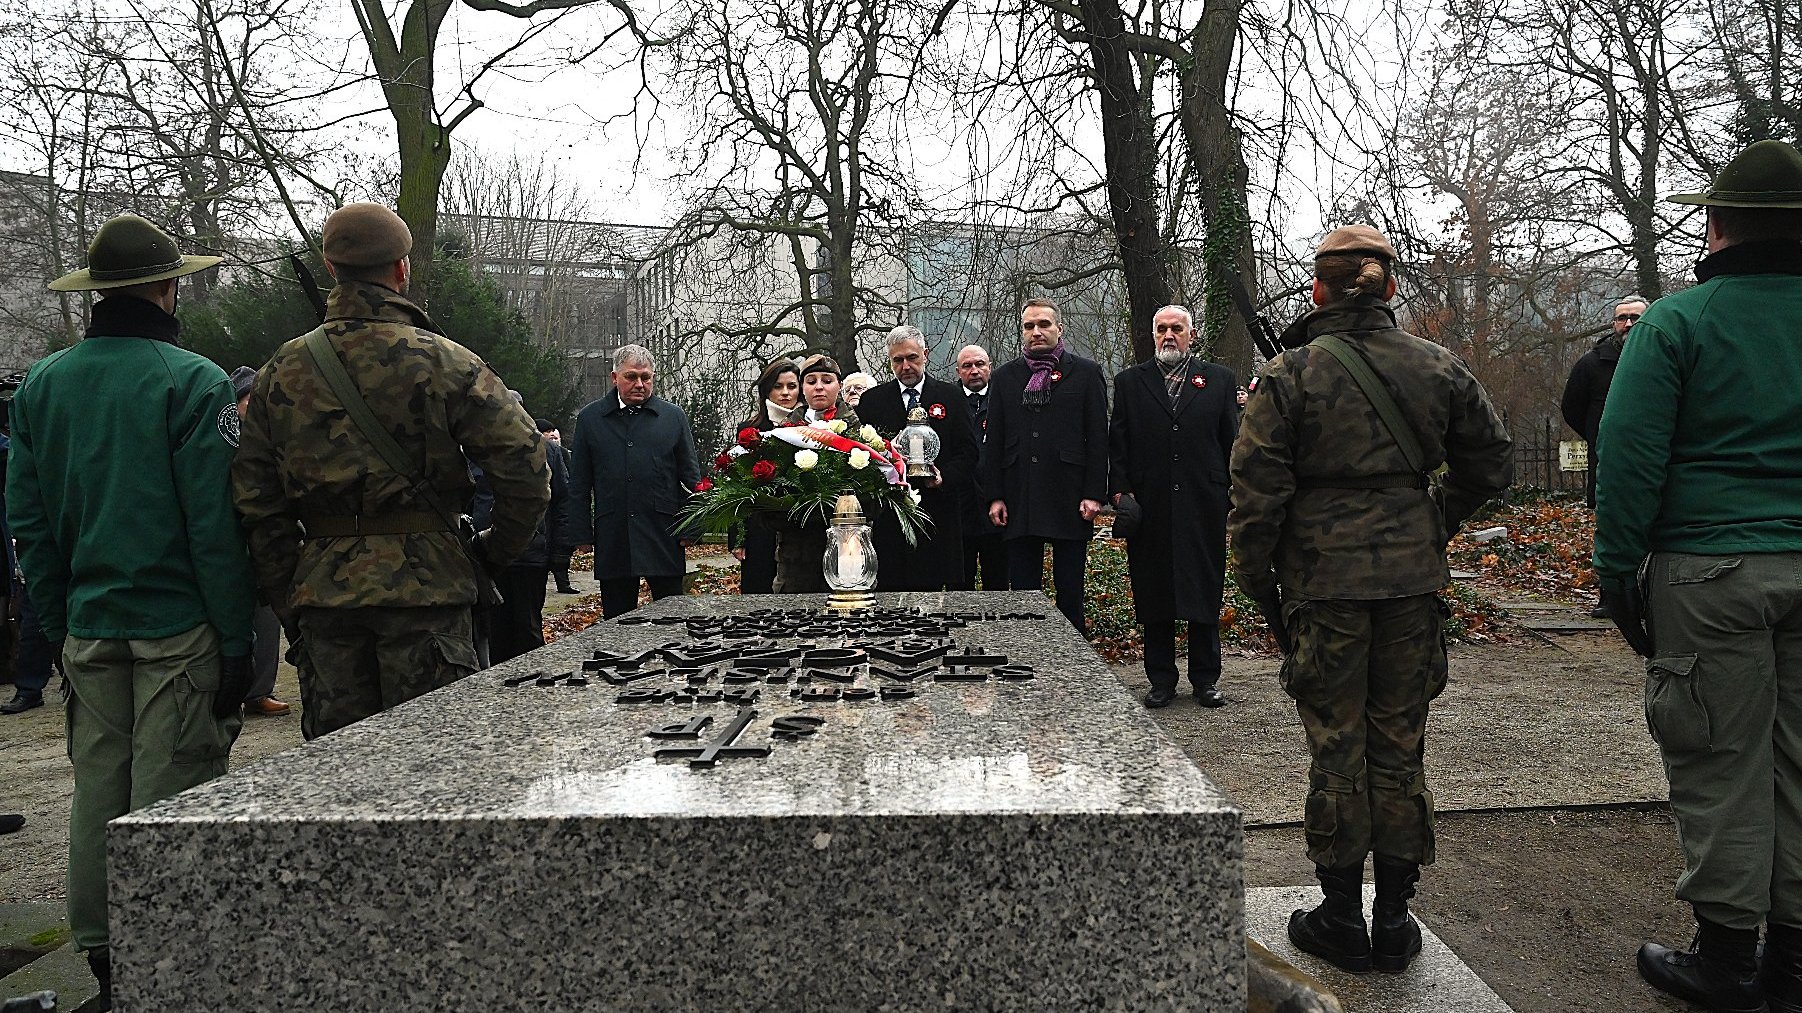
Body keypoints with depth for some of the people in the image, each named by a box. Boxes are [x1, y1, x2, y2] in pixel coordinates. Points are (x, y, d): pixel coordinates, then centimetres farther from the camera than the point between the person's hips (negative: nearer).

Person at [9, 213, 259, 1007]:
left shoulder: (40, 385, 8)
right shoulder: (193, 383, -11)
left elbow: (27, 519, 10)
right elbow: (217, 524, -14)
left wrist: (59, 624, 17)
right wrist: (238, 641, -9)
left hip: (87, 627, 6)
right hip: (177, 625, -6)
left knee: (96, 791, 13)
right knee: (166, 799, 1)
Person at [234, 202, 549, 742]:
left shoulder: (279, 373, 6)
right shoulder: (448, 363, -6)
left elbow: (257, 503, 6)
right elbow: (526, 470, -11)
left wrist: (287, 601, 12)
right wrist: (492, 554, 3)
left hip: (323, 592, 4)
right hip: (426, 590, -4)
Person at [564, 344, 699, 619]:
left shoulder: (674, 417, 6)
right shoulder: (590, 418, 7)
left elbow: (691, 478, 8)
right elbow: (578, 485, 8)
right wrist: (582, 535, 1)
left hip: (663, 534, -1)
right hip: (612, 540, 1)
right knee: (617, 618, 9)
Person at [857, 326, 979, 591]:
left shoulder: (951, 396, 10)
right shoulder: (872, 400, 10)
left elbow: (968, 450, 6)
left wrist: (944, 477, -11)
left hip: (938, 510, 0)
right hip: (887, 516, 0)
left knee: (932, 587, -2)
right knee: (888, 590, -2)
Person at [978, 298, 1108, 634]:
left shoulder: (1086, 373, 5)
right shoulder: (1004, 377, 12)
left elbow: (1098, 438, 1)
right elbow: (994, 441, 10)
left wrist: (1094, 494, -7)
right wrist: (994, 496, 2)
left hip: (1070, 501, -2)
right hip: (1020, 502, 2)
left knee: (1070, 590, 5)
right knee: (1022, 590, 6)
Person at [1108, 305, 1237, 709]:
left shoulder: (1219, 379, 10)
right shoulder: (1129, 382, 10)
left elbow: (1232, 442, 7)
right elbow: (1117, 444, 7)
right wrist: (1120, 491, -4)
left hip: (1204, 505, 0)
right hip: (1149, 507, 0)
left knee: (1205, 593, 6)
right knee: (1153, 595, 5)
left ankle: (1206, 679, 17)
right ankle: (1161, 680, 16)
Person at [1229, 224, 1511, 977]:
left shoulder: (1290, 375, -8)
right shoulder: (1437, 368, 4)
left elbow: (1256, 492, -10)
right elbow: (1492, 462, 12)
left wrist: (1257, 583, 0)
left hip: (1324, 583, -3)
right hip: (1413, 578, 3)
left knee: (1336, 748, 7)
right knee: (1399, 745, 12)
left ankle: (1341, 920, 18)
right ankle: (1395, 922, 22)